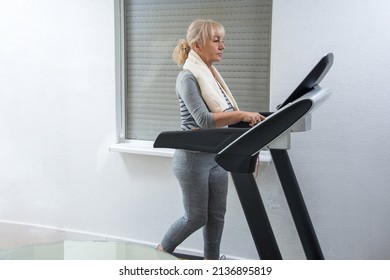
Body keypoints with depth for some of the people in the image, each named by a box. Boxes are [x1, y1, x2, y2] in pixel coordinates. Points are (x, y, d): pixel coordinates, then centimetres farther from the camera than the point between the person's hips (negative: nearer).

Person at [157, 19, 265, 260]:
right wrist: (241, 115, -33)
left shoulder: (212, 76, 11)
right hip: (194, 158, -8)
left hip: (217, 156, 8)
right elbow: (204, 120, -27)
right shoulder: (188, 78, -16)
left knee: (216, 215, 11)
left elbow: (224, 115, 15)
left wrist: (248, 118, 1)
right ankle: (162, 252, 26)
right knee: (196, 217, 4)